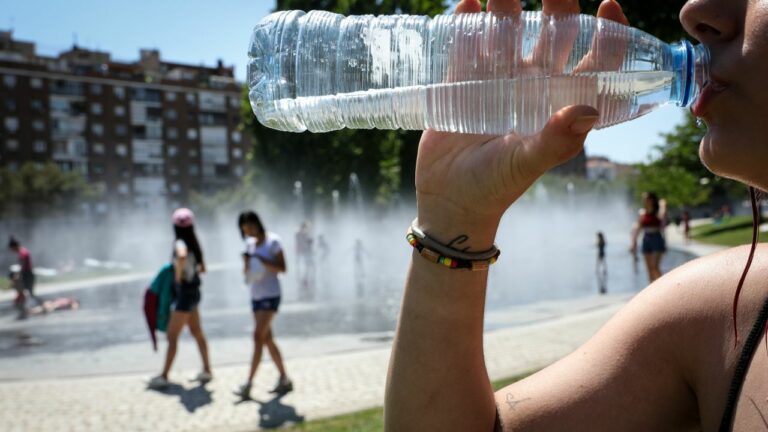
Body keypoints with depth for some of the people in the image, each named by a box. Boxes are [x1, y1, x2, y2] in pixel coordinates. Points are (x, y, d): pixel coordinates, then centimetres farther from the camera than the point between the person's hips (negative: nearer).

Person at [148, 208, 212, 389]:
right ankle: (207, 370, 26)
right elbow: (202, 268, 16)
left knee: (172, 336, -2)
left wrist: (178, 274, -29)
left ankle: (164, 376, 3)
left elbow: (182, 256, -44)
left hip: (185, 294, -9)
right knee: (197, 332, 18)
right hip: (193, 292, 9)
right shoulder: (193, 244, 5)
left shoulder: (180, 243, -19)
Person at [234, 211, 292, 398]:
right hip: (255, 296, 7)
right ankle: (284, 379, 17)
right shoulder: (250, 243, 11)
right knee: (267, 339, 8)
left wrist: (261, 260, -21)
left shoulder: (273, 241, -8)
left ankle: (248, 383, -13)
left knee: (258, 337, -13)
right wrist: (246, 263, -7)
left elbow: (282, 268, -11)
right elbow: (246, 272, 14)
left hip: (270, 295, -7)